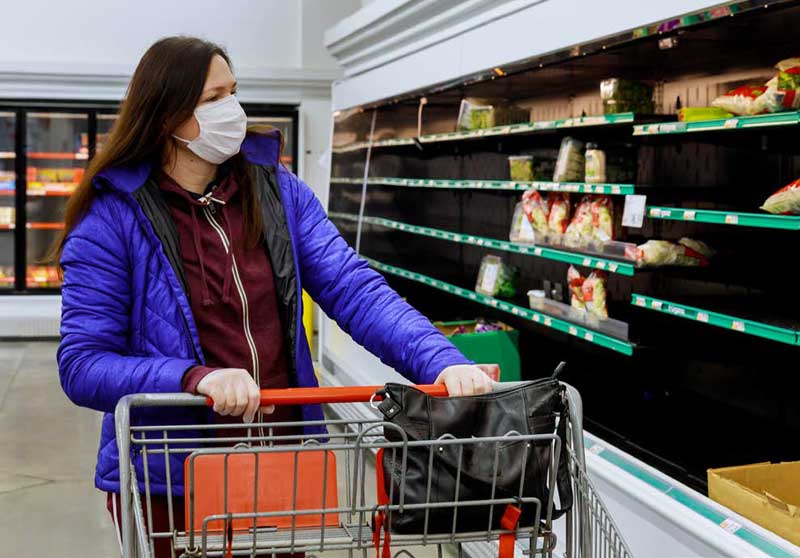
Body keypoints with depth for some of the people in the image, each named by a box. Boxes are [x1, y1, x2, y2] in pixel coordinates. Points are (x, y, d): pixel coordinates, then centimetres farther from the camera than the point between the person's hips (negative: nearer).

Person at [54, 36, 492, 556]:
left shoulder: (277, 188, -1)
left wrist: (441, 361, -25)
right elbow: (82, 365, -15)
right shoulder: (112, 220, -11)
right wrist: (197, 377, -32)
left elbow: (354, 289, -9)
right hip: (168, 480, -3)